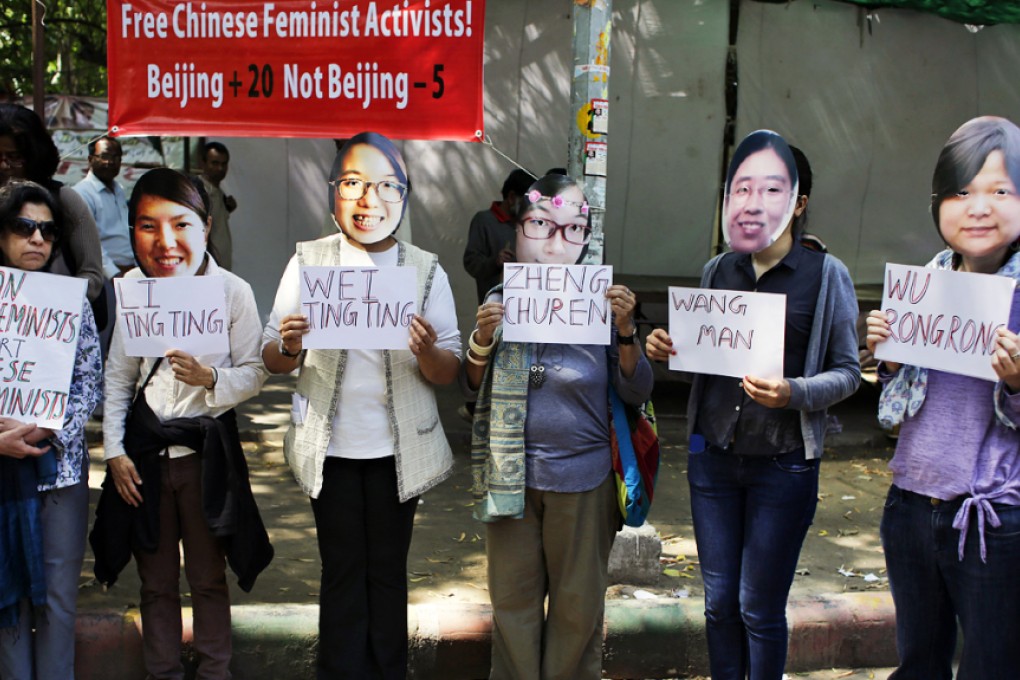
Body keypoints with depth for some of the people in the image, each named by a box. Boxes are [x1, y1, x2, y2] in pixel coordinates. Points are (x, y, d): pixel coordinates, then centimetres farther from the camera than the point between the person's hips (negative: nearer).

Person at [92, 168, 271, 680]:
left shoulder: (233, 290, -11)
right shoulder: (130, 287, -3)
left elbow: (254, 372, -5)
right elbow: (117, 375, 5)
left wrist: (211, 379, -25)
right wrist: (114, 451, 2)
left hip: (207, 448, -2)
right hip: (144, 449, 2)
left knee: (208, 579, 12)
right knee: (157, 581, 15)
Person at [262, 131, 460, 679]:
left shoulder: (426, 271, -1)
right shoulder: (308, 261, -1)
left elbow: (449, 374, -2)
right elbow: (271, 360, -1)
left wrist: (428, 352, -24)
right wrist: (289, 347, -23)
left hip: (399, 448, 0)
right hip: (331, 446, 0)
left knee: (388, 571, 10)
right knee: (342, 572, 8)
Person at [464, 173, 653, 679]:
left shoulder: (600, 303, -5)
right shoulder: (500, 302, 0)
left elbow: (636, 392, -4)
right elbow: (474, 388, 4)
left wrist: (625, 331, -19)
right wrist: (483, 340, -15)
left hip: (582, 477, -1)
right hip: (511, 474, 2)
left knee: (578, 603, 13)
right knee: (512, 598, 14)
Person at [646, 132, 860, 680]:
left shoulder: (825, 274, -5)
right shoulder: (718, 270, 7)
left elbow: (847, 372, -5)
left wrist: (793, 393, -23)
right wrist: (666, 349, -7)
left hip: (782, 464, -4)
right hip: (713, 455, 4)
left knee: (759, 608, 5)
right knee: (718, 602, 12)